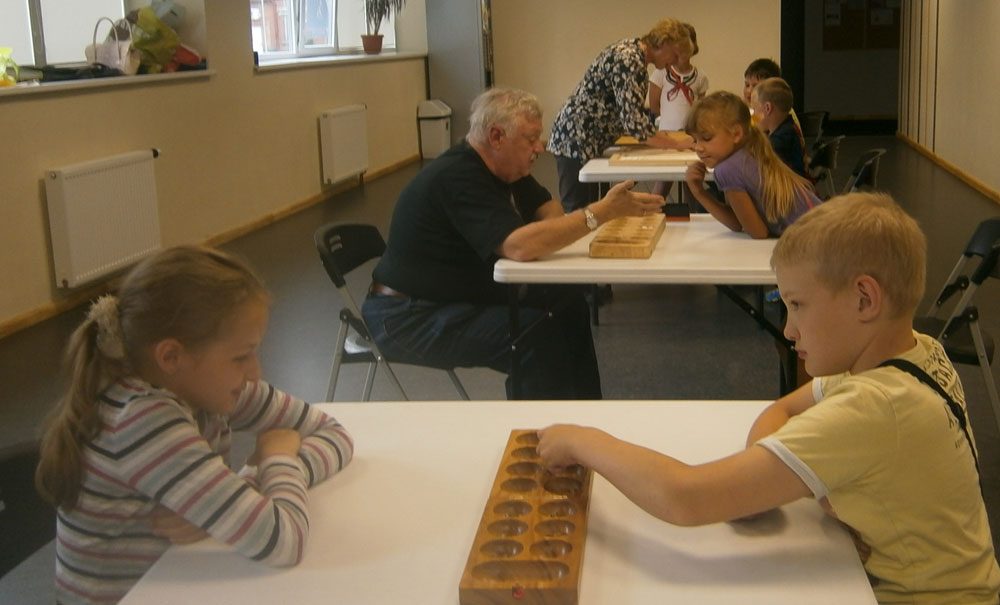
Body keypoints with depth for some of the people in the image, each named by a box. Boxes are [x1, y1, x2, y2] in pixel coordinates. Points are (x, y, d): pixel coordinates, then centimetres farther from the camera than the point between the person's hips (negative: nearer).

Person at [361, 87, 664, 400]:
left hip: (462, 295, 10)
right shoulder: (458, 178, -26)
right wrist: (601, 211, -34)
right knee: (540, 334, -24)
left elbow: (546, 208, 12)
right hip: (410, 319, -10)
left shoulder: (502, 166, 4)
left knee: (569, 304, 5)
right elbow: (519, 245, -37)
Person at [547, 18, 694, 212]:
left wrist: (665, 137, 10)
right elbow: (634, 122, -26)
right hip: (576, 140, -11)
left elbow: (634, 114, 20)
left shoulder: (634, 55, 11)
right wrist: (676, 144, -17)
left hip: (585, 141, 11)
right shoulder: (628, 59, -20)